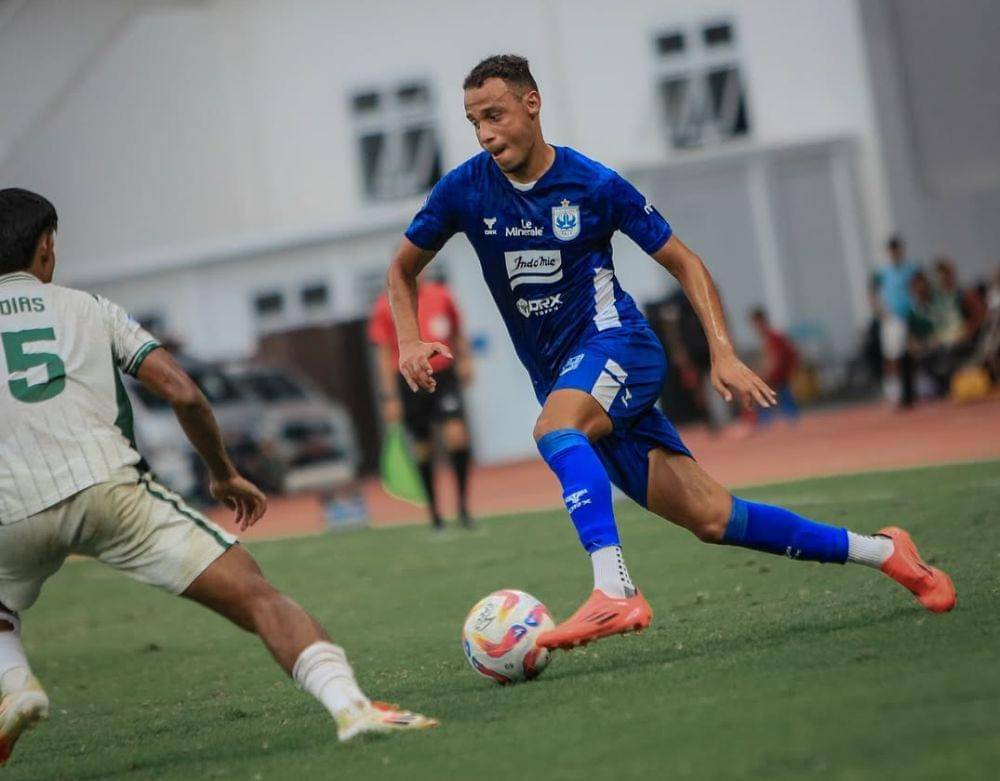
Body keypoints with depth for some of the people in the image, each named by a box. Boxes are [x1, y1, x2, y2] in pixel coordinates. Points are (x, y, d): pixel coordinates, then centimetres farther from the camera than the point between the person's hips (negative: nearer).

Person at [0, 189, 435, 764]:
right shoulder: (89, 309, 19)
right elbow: (183, 392, 10)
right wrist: (225, 474, 23)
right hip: (108, 484, -1)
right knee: (255, 595, -4)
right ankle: (349, 704, -23)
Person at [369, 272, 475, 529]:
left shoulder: (441, 295, 6)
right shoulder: (385, 307, -1)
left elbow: (458, 334, 18)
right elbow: (384, 354, -1)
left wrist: (464, 360, 1)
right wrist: (390, 397, -5)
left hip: (444, 377, 1)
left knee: (457, 435, -17)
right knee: (423, 447, 3)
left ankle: (463, 504, -6)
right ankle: (434, 512, 14)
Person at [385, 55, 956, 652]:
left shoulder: (593, 184, -7)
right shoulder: (465, 190, 0)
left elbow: (685, 263, 1)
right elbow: (402, 270, 15)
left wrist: (724, 354, -10)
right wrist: (411, 342, -4)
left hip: (615, 342, -4)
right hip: (562, 379, 4)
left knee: (554, 425, -38)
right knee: (711, 519, -2)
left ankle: (616, 592, -48)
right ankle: (881, 552, 10)